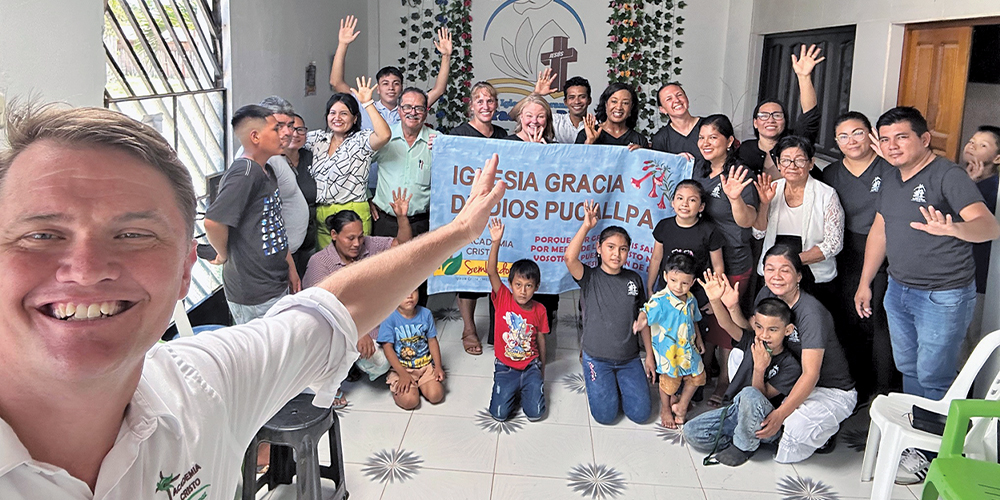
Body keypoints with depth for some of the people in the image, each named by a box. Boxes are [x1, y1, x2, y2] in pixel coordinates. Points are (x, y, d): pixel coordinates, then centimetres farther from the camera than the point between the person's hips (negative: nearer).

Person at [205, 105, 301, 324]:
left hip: (276, 286, 9)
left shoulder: (266, 172, 11)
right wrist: (224, 256, -11)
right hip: (255, 294, -9)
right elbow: (213, 222, -29)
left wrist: (290, 266, 16)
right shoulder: (244, 173, -20)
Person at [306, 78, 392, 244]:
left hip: (352, 217, -5)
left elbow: (384, 135, -23)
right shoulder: (317, 138, 13)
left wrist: (367, 103, -18)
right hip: (320, 215, 5)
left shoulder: (361, 140, -4)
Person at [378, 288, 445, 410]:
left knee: (436, 395, -18)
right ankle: (397, 386, 12)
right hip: (401, 368, -3)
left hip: (426, 365, 3)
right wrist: (403, 374, -20)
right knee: (409, 401, -21)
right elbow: (388, 347, -14)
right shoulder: (389, 318, -12)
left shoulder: (425, 314, -1)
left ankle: (419, 385, 14)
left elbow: (432, 341, 5)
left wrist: (438, 366, -5)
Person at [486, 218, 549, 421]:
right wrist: (496, 242, -36)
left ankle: (525, 387, 21)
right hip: (505, 366, -1)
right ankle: (510, 388, 21)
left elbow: (541, 340, 5)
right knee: (499, 414, -10)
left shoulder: (539, 310, -5)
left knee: (535, 413, -10)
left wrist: (542, 372, 12)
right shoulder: (503, 300, -10)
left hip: (530, 366, 1)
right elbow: (491, 271, -23)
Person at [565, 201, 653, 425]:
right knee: (605, 416, -7)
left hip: (630, 359, 3)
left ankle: (617, 386, 26)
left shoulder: (634, 279, 3)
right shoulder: (590, 277, -7)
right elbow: (570, 257, -29)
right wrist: (586, 226, -28)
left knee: (641, 414, -3)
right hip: (597, 358, -3)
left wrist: (649, 355, 8)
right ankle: (601, 385, 24)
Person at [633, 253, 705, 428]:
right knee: (669, 381, 12)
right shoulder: (660, 300, -25)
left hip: (688, 348, 6)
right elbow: (646, 313, -38)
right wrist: (641, 321, -60)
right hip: (668, 350, -6)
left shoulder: (691, 300, -3)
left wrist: (699, 339, 19)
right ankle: (665, 409, 38)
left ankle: (681, 406, 37)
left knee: (697, 377, 16)